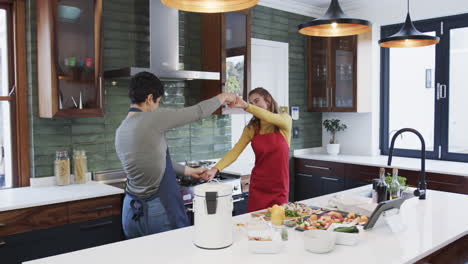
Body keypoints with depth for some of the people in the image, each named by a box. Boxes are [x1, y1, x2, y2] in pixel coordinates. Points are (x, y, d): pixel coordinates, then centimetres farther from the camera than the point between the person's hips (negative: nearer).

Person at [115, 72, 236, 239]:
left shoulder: (120, 131, 8)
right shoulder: (152, 119, -16)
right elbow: (198, 112, -9)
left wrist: (187, 171, 26)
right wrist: (222, 97, 9)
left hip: (132, 209, 8)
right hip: (158, 211, -8)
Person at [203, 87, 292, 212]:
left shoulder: (285, 120, -3)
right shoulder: (251, 128, 3)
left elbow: (270, 118, -26)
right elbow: (235, 151, -8)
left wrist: (245, 106, -36)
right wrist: (215, 168, -22)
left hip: (279, 187, -2)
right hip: (257, 187, 2)